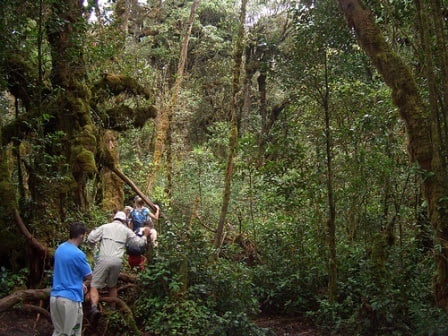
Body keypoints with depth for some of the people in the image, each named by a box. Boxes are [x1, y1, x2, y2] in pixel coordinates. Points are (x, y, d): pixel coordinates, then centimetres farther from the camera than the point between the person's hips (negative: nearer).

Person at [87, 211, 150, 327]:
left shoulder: (105, 227, 11)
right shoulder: (126, 230, 16)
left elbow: (90, 238, 3)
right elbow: (139, 242, 18)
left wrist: (99, 239, 24)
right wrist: (145, 235, 37)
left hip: (104, 259, -3)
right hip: (117, 261, 3)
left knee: (94, 286, -1)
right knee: (112, 286, 24)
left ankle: (94, 308, -25)